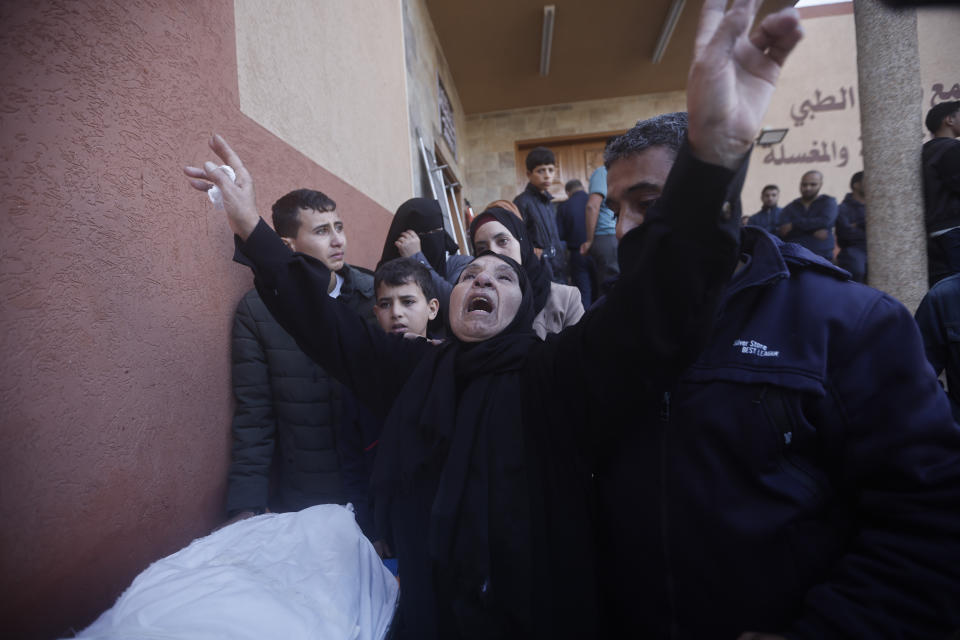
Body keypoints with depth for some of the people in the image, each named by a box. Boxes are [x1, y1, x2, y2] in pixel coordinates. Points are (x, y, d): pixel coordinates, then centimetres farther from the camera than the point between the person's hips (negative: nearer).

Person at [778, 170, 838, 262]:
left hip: (821, 257, -1)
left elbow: (825, 221, -9)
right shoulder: (789, 208, 14)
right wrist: (813, 231, -12)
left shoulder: (828, 202, 12)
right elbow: (782, 232, -3)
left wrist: (793, 225, -5)